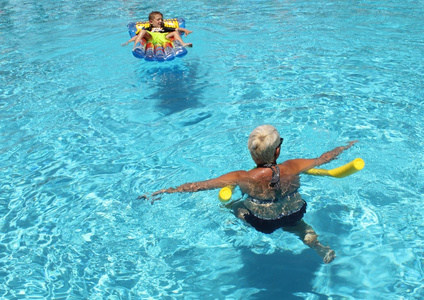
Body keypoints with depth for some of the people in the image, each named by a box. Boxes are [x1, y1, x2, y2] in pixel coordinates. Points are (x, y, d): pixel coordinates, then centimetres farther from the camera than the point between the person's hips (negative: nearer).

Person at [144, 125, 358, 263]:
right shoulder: (292, 169, -28)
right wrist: (345, 147, 12)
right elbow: (323, 158, -8)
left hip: (260, 221, 0)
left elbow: (198, 186, -29)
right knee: (298, 226, 37)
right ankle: (317, 246, 14)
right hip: (292, 216, 1)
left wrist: (164, 191, -19)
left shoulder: (243, 178, -34)